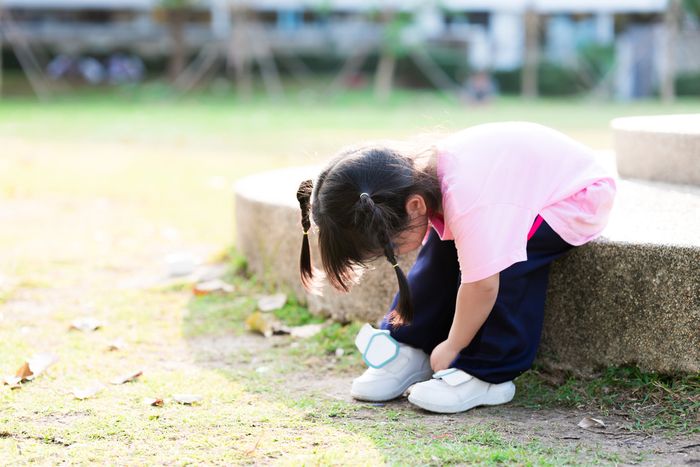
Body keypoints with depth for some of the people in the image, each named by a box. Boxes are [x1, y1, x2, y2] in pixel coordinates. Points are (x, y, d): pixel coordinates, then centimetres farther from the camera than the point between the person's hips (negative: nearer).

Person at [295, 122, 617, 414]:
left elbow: (481, 285, -35)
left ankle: (487, 375, -20)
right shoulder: (420, 177, -14)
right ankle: (412, 352, 6)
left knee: (501, 253, -31)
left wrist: (451, 347, -19)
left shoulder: (470, 205, -41)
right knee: (441, 246, -5)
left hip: (579, 196, -9)